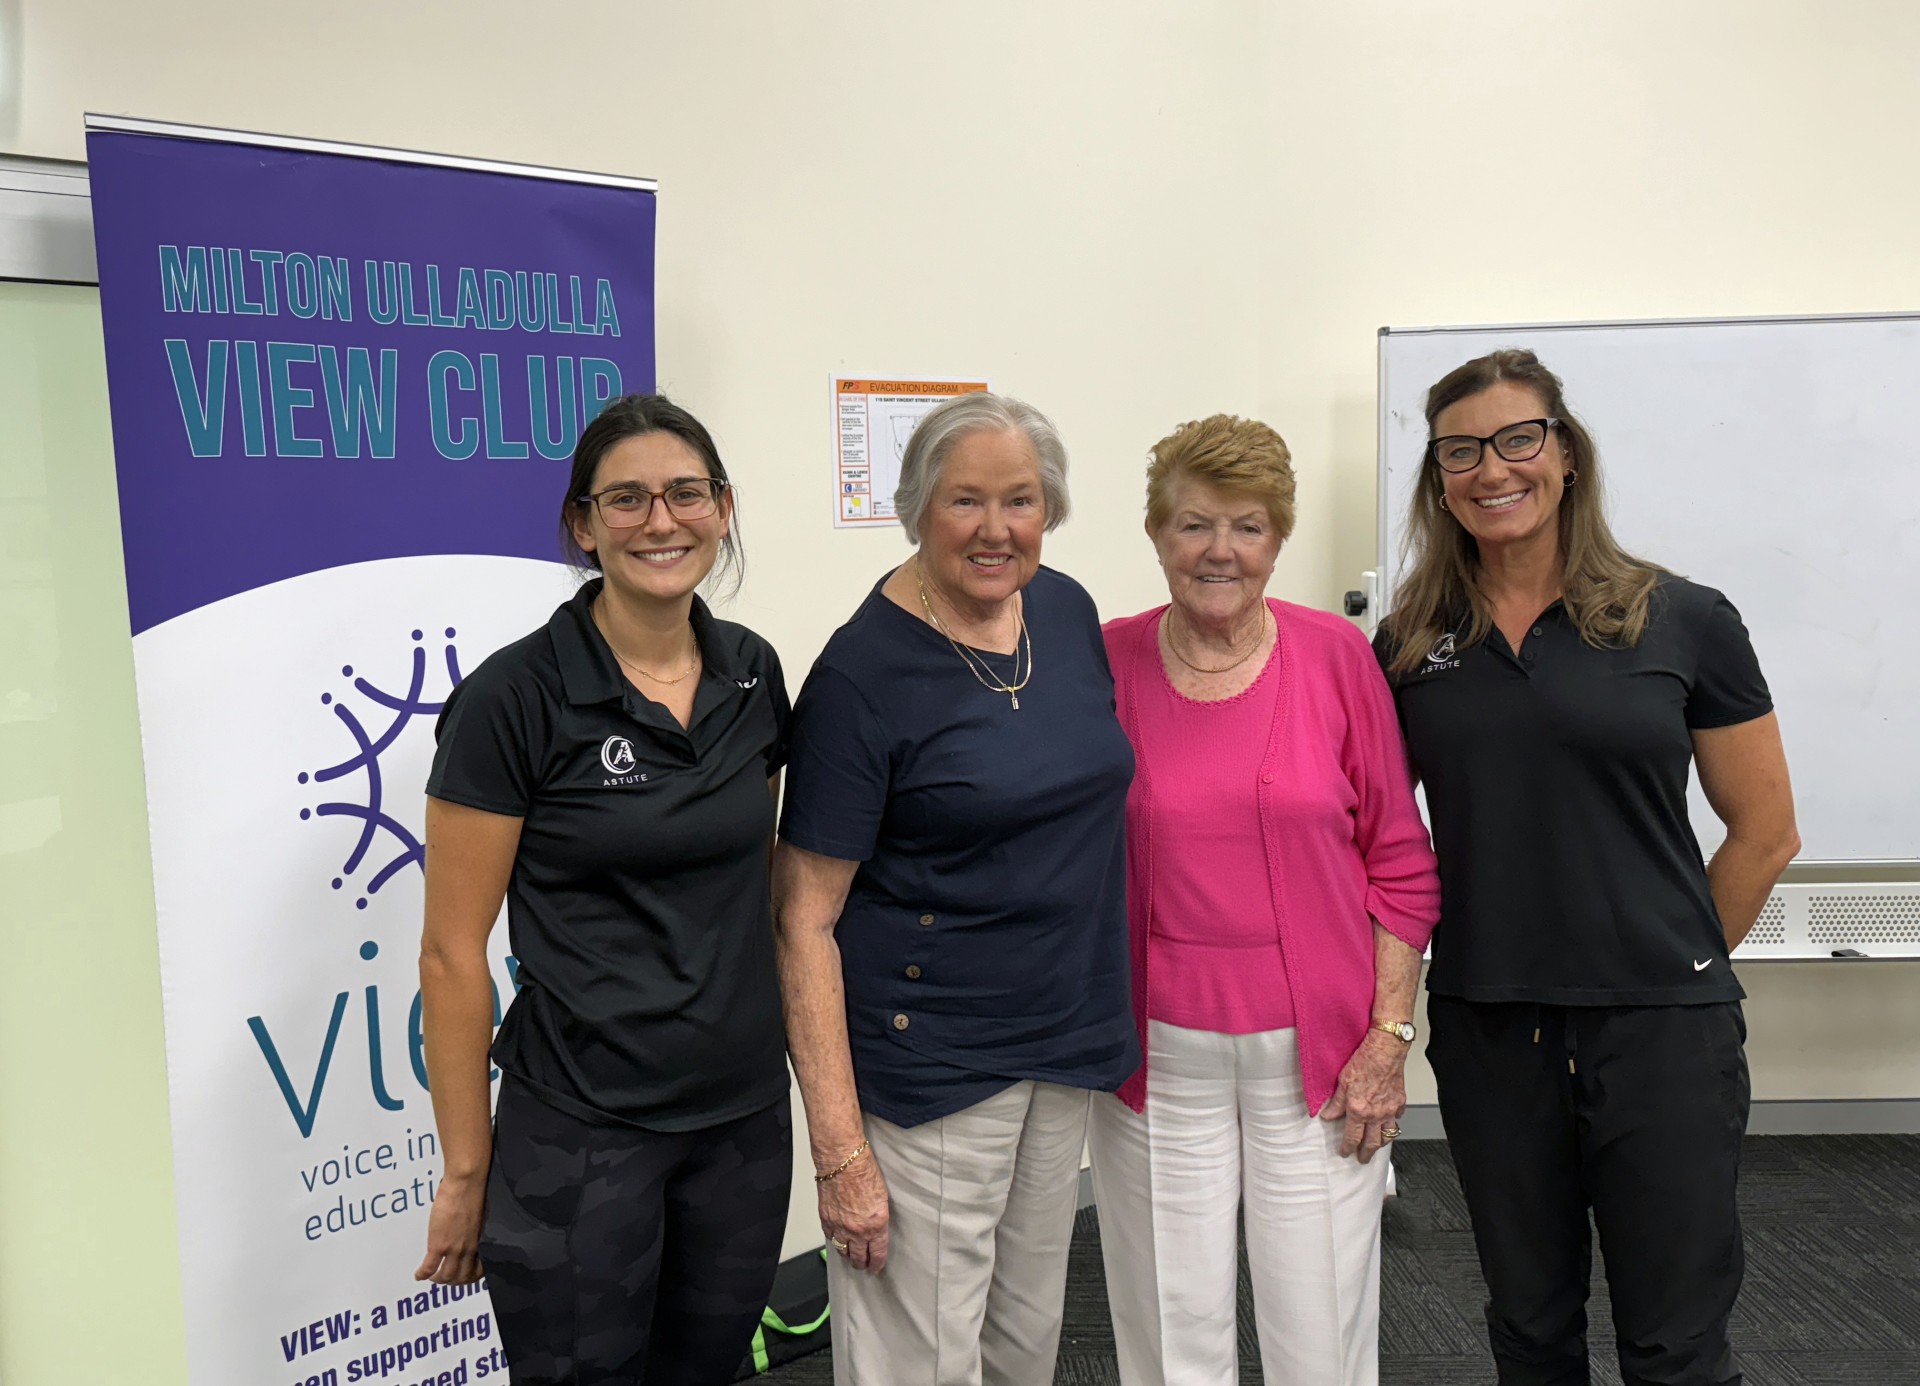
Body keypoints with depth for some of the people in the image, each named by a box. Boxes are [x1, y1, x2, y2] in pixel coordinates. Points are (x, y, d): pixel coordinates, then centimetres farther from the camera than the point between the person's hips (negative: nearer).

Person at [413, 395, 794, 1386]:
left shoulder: (754, 674, 2)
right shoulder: (514, 700, -14)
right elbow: (452, 957, -10)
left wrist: (802, 1067, 11)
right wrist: (466, 1172, -7)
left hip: (746, 1118, 5)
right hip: (580, 1133, -5)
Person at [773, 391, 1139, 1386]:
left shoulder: (1067, 610, 3)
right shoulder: (864, 671, -16)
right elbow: (803, 920, -16)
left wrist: (1102, 1017, 14)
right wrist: (841, 1152, -19)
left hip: (1065, 1049, 7)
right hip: (928, 1069, -6)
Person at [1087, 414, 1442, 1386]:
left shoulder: (1337, 655, -3)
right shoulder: (1108, 662, -3)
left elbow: (1399, 860, 1)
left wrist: (1390, 1035, -2)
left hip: (1319, 1051, 0)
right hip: (1158, 1054, 0)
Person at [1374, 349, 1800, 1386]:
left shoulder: (1684, 621, -4)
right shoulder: (1408, 647, 3)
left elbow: (1765, 832, 3)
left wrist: (1675, 961, 6)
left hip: (1661, 1028, -2)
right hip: (1486, 1030, 3)